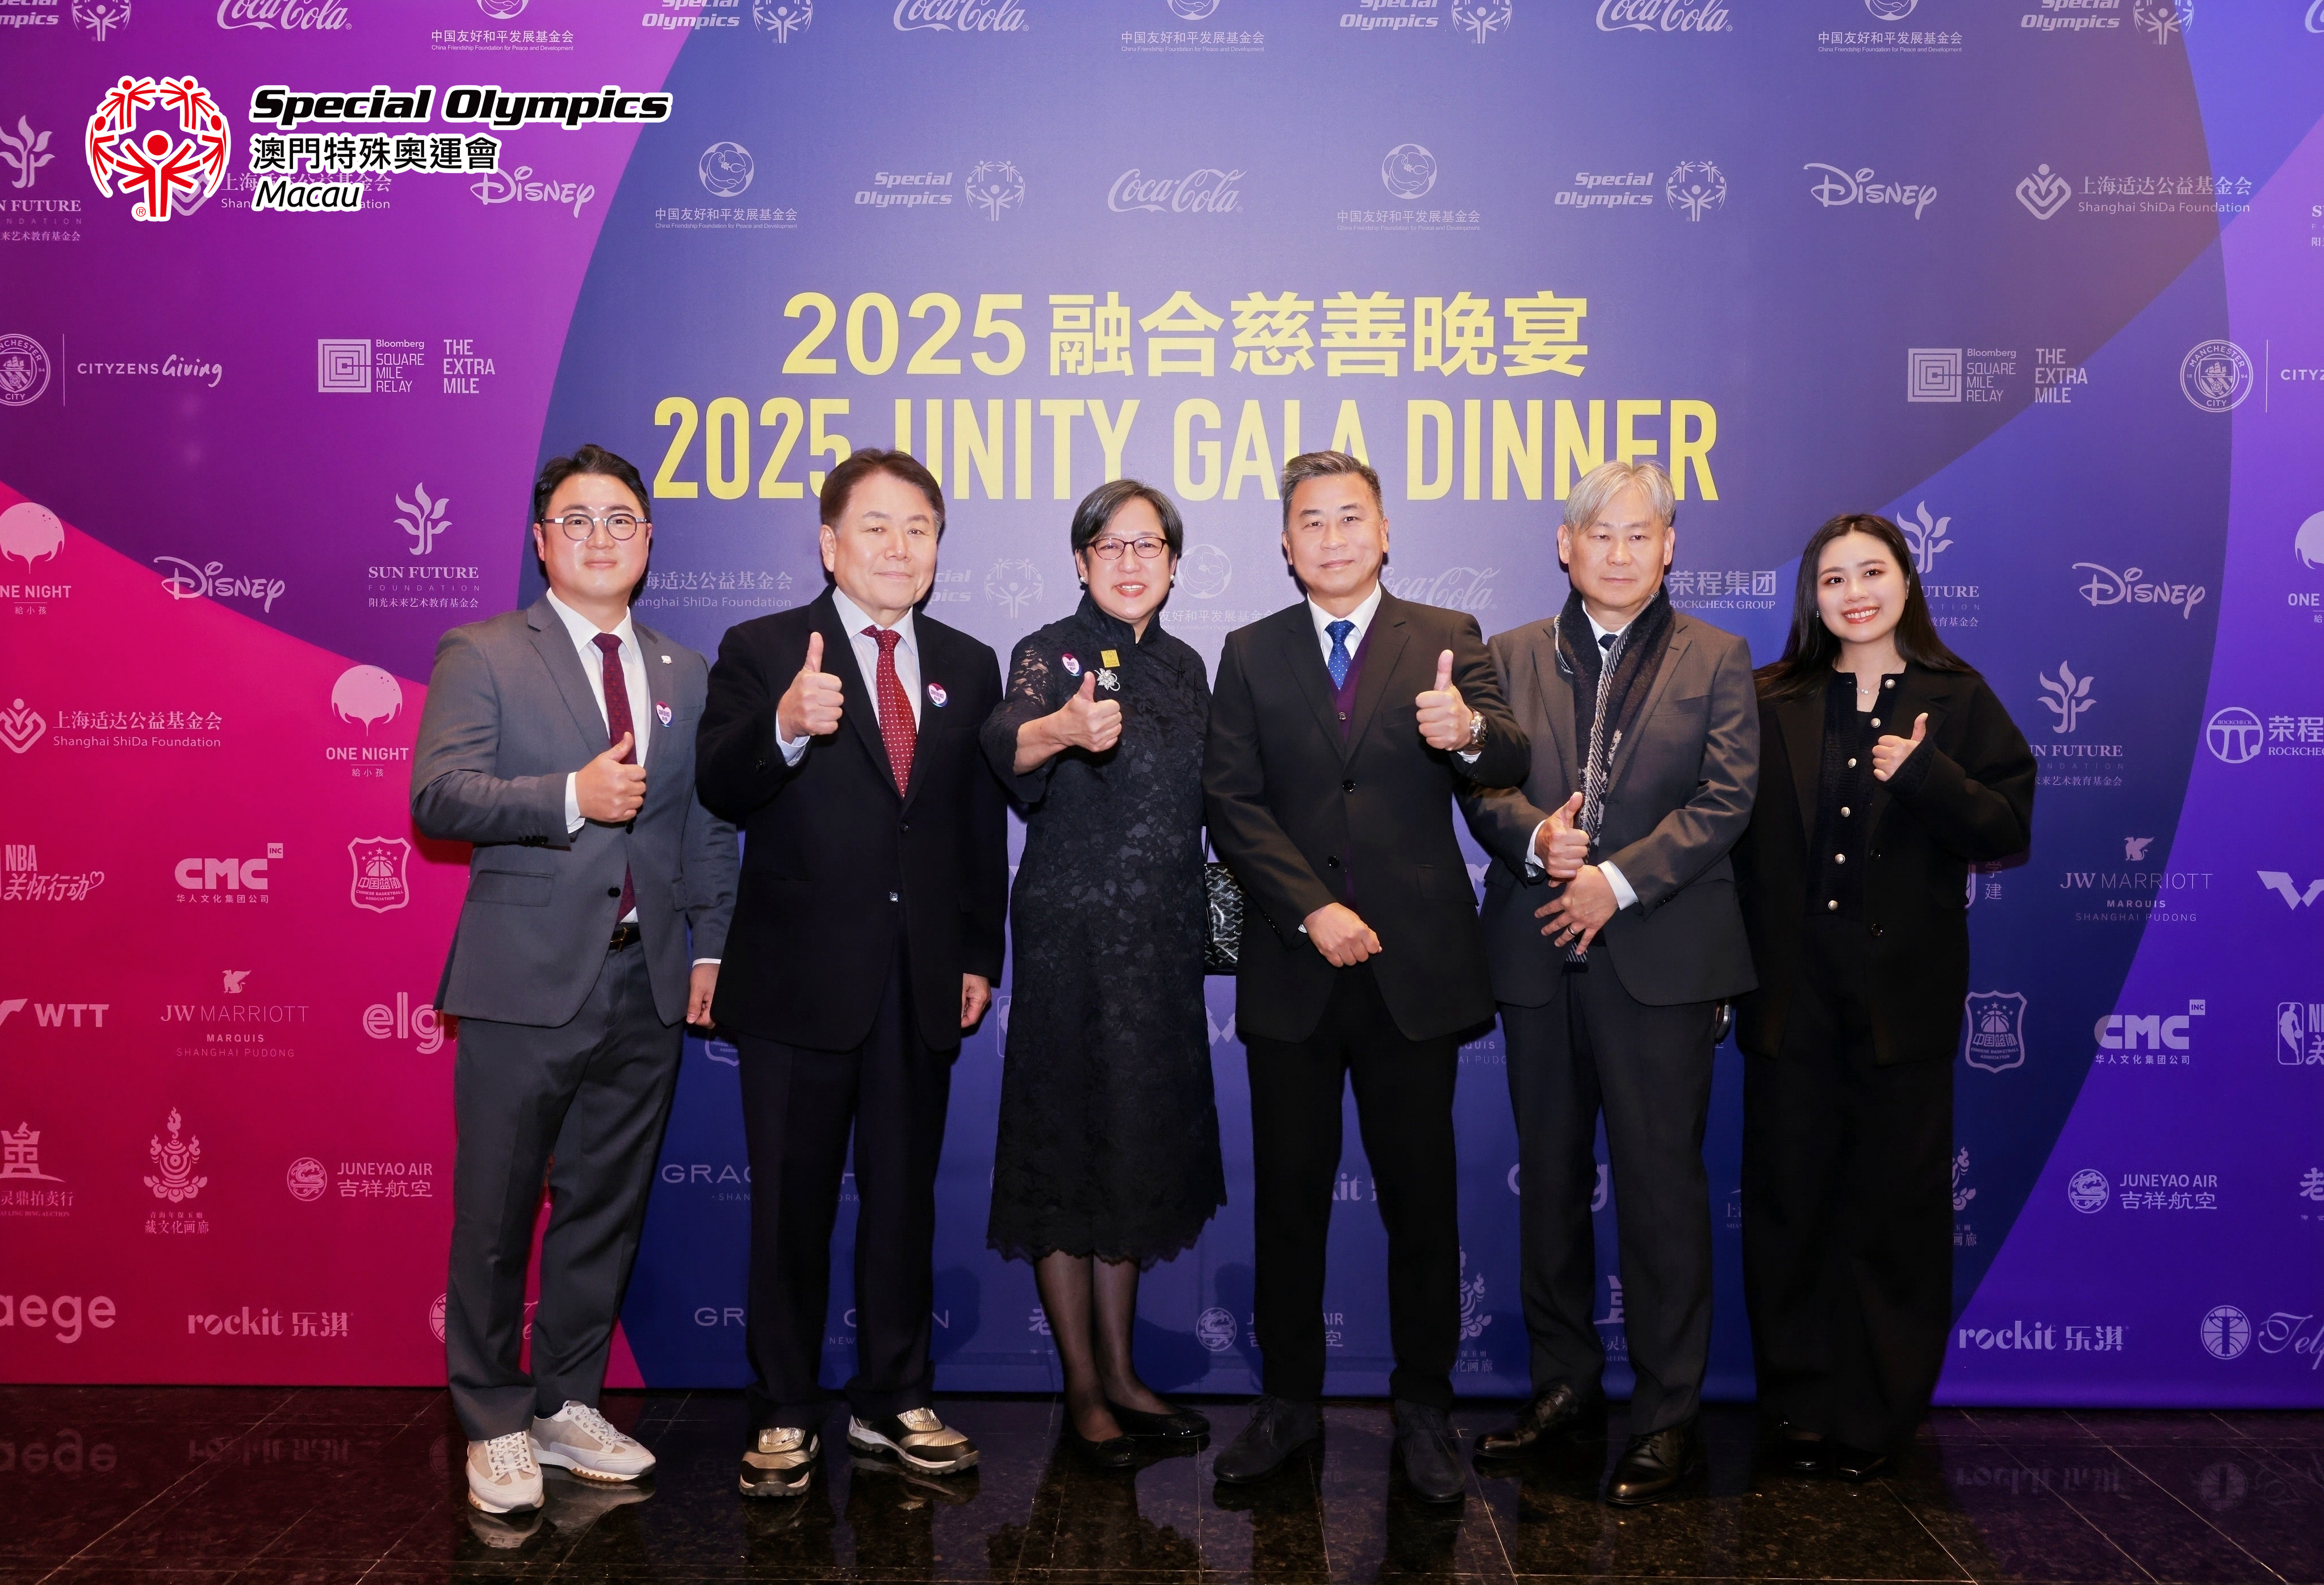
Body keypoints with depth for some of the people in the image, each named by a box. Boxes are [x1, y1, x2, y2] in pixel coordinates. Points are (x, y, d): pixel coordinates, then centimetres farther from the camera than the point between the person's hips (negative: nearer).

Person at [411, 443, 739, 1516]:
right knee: (497, 1213, 5)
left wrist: (711, 945, 9)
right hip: (527, 980, -4)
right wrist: (572, 797, -23)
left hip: (648, 983, 4)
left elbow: (708, 826, 16)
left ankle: (568, 1404, 27)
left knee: (607, 1206, 12)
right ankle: (494, 1425, 20)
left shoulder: (685, 675, 14)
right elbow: (438, 796, -12)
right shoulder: (482, 656, 1)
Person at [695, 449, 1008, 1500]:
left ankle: (894, 1404, 27)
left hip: (924, 981, 4)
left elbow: (984, 823, 11)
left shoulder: (969, 666, 10)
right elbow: (720, 791, -17)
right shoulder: (760, 652, -2)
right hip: (800, 977, -3)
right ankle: (785, 1415, 21)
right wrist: (785, 727, -36)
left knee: (904, 1198, 13)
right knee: (792, 1204, 7)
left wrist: (980, 954, 6)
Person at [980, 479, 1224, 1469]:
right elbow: (1006, 739, -30)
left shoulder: (1184, 666, 10)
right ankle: (1082, 1388, 14)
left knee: (1141, 1146, 13)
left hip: (1163, 942, 6)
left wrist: (1213, 924, 6)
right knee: (1070, 1144, 2)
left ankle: (1121, 1372, 26)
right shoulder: (1052, 652, -8)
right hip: (1073, 937, -6)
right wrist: (1062, 729, -51)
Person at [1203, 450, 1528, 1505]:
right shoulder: (1251, 655, 7)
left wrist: (1469, 732, -35)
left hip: (1415, 969, -1)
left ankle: (1422, 1409, 22)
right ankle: (1290, 1401, 25)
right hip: (1292, 971, 1)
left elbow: (1511, 763, -11)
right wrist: (1312, 910, -13)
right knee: (1288, 1194, 10)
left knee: (1421, 1197, 7)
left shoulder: (1446, 639, 4)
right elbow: (1231, 804, -1)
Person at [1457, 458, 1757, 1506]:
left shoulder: (1717, 660, 5)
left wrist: (1618, 880, -14)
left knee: (1661, 1186, 0)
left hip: (1659, 956, -3)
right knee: (1549, 1180, 11)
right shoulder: (1512, 657, 12)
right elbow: (1483, 787, 4)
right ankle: (1564, 1385, 26)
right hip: (1538, 956, 3)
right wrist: (1534, 836, -17)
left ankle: (1668, 1416, 10)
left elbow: (1725, 799, -4)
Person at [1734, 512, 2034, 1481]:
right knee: (1788, 1200, 6)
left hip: (1903, 991, -1)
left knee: (1896, 1204, 6)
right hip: (1790, 990, 1)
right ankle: (1801, 1408, 20)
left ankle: (1879, 1416, 20)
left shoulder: (1956, 700, 4)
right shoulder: (1770, 702, 6)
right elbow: (1734, 830, 3)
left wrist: (1927, 776, -19)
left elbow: (2009, 830, -2)